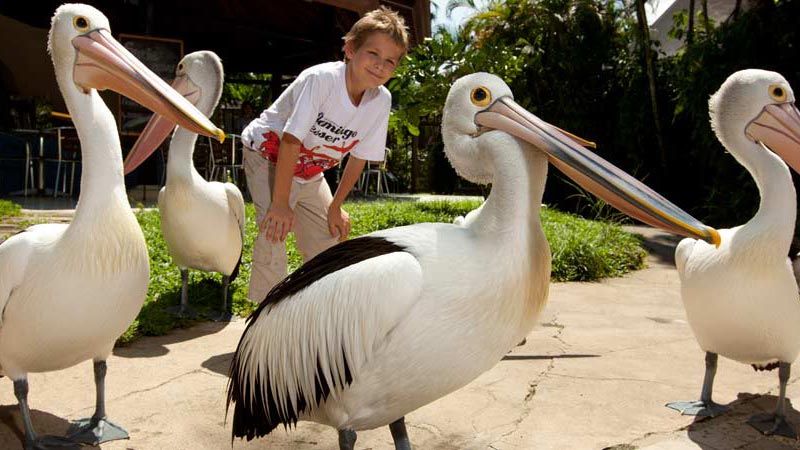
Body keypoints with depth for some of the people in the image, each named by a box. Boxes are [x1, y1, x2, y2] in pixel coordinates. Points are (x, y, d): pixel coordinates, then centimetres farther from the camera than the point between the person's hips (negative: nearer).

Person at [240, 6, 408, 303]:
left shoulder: (381, 100, -15)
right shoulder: (321, 79, -32)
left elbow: (359, 156, -5)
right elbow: (291, 140, -32)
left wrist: (335, 207, -1)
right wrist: (280, 203, -30)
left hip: (309, 172, 6)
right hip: (268, 156, -6)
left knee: (329, 236, 8)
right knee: (275, 229, -21)